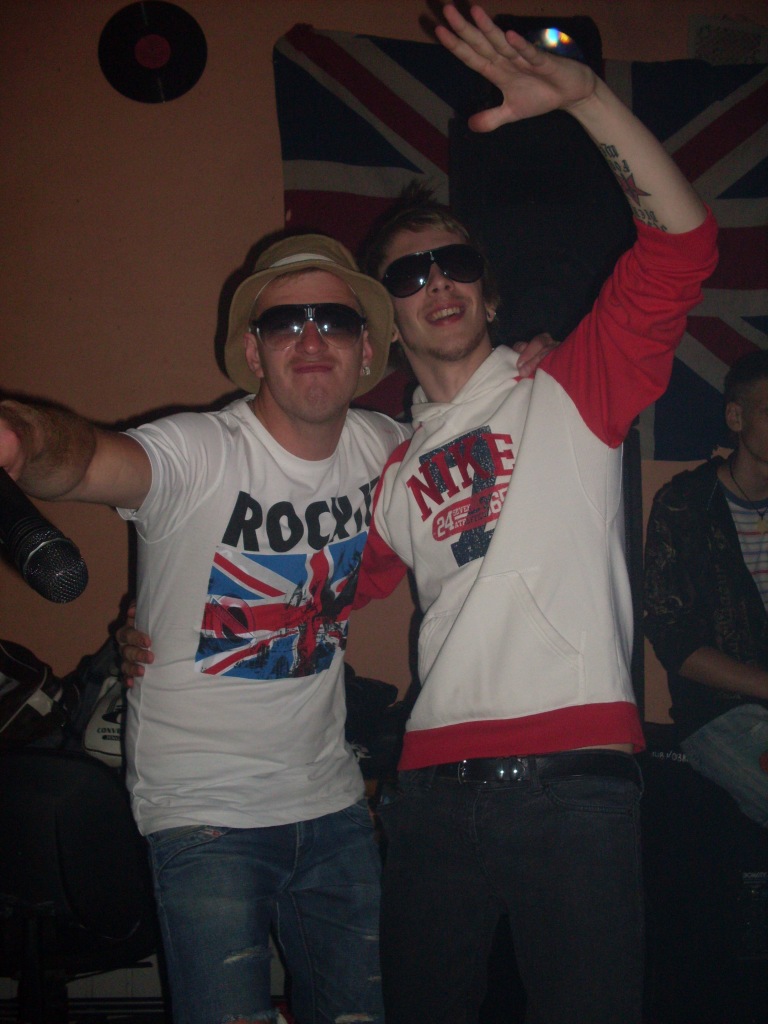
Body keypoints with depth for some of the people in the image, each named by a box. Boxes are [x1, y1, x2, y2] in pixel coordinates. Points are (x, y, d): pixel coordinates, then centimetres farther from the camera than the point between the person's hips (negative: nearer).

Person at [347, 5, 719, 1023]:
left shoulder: (567, 391, 6)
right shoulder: (393, 465, 18)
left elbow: (682, 242, -6)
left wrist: (583, 93, -15)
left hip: (576, 776, -3)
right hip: (435, 786, 4)